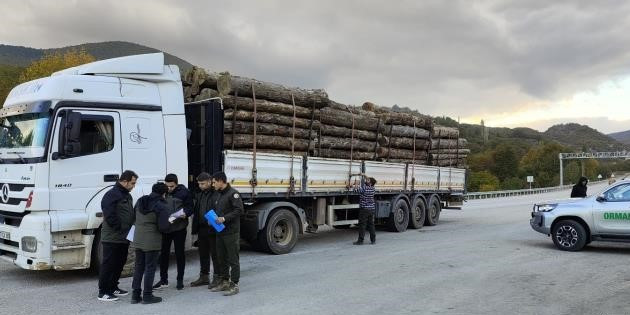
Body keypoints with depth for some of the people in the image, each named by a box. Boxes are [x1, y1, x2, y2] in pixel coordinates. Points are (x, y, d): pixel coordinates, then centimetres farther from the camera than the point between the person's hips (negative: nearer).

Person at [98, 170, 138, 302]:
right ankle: (103, 292, 5)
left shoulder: (127, 195, 15)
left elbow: (131, 214, 22)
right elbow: (109, 216, -22)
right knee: (108, 264, -2)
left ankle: (113, 287, 28)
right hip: (112, 238, -9)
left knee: (119, 263, 16)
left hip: (124, 238, 9)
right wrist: (121, 229, -19)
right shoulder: (112, 195, -16)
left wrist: (132, 226, 7)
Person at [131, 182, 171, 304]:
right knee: (150, 268, 4)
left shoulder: (140, 201, 6)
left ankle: (135, 295, 19)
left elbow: (134, 218, 15)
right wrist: (169, 222, 3)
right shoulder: (162, 206, -14)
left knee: (139, 267, 15)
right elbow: (163, 227, -16)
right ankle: (147, 295, 9)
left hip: (138, 240, 6)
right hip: (152, 242, -6)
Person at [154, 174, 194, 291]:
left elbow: (190, 207, -4)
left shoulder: (184, 192, -5)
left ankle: (180, 280, 18)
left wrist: (185, 214, -24)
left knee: (179, 254, 7)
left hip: (179, 228, -3)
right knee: (163, 253, 9)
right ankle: (163, 280, 21)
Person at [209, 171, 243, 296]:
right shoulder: (218, 194, 17)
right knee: (222, 258, 14)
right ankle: (225, 282, 24)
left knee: (233, 259, -3)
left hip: (231, 232, -9)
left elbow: (239, 210, -18)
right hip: (220, 231, 9)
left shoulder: (233, 193, -11)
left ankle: (234, 284, 2)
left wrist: (225, 218, -21)